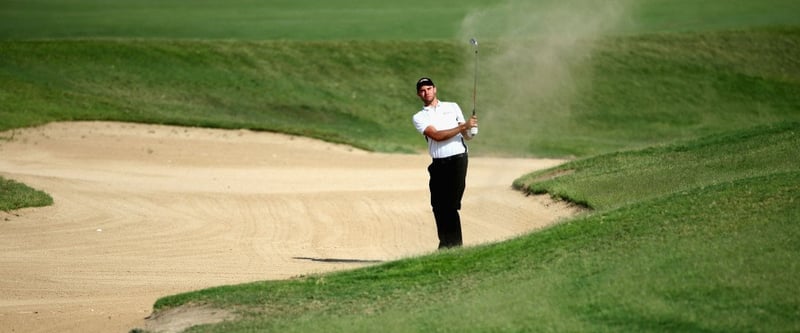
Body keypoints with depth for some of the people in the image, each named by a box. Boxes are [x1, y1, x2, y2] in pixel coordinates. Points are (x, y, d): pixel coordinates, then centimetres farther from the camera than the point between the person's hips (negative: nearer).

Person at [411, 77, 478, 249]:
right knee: (438, 206, 2)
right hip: (438, 164, 2)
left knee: (451, 205, -10)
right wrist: (463, 126, -14)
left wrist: (470, 131, -10)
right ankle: (445, 244, 12)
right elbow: (436, 135, -7)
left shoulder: (452, 107, 14)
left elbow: (466, 135, 15)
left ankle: (455, 245, -9)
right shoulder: (419, 117, 9)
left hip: (457, 159, -2)